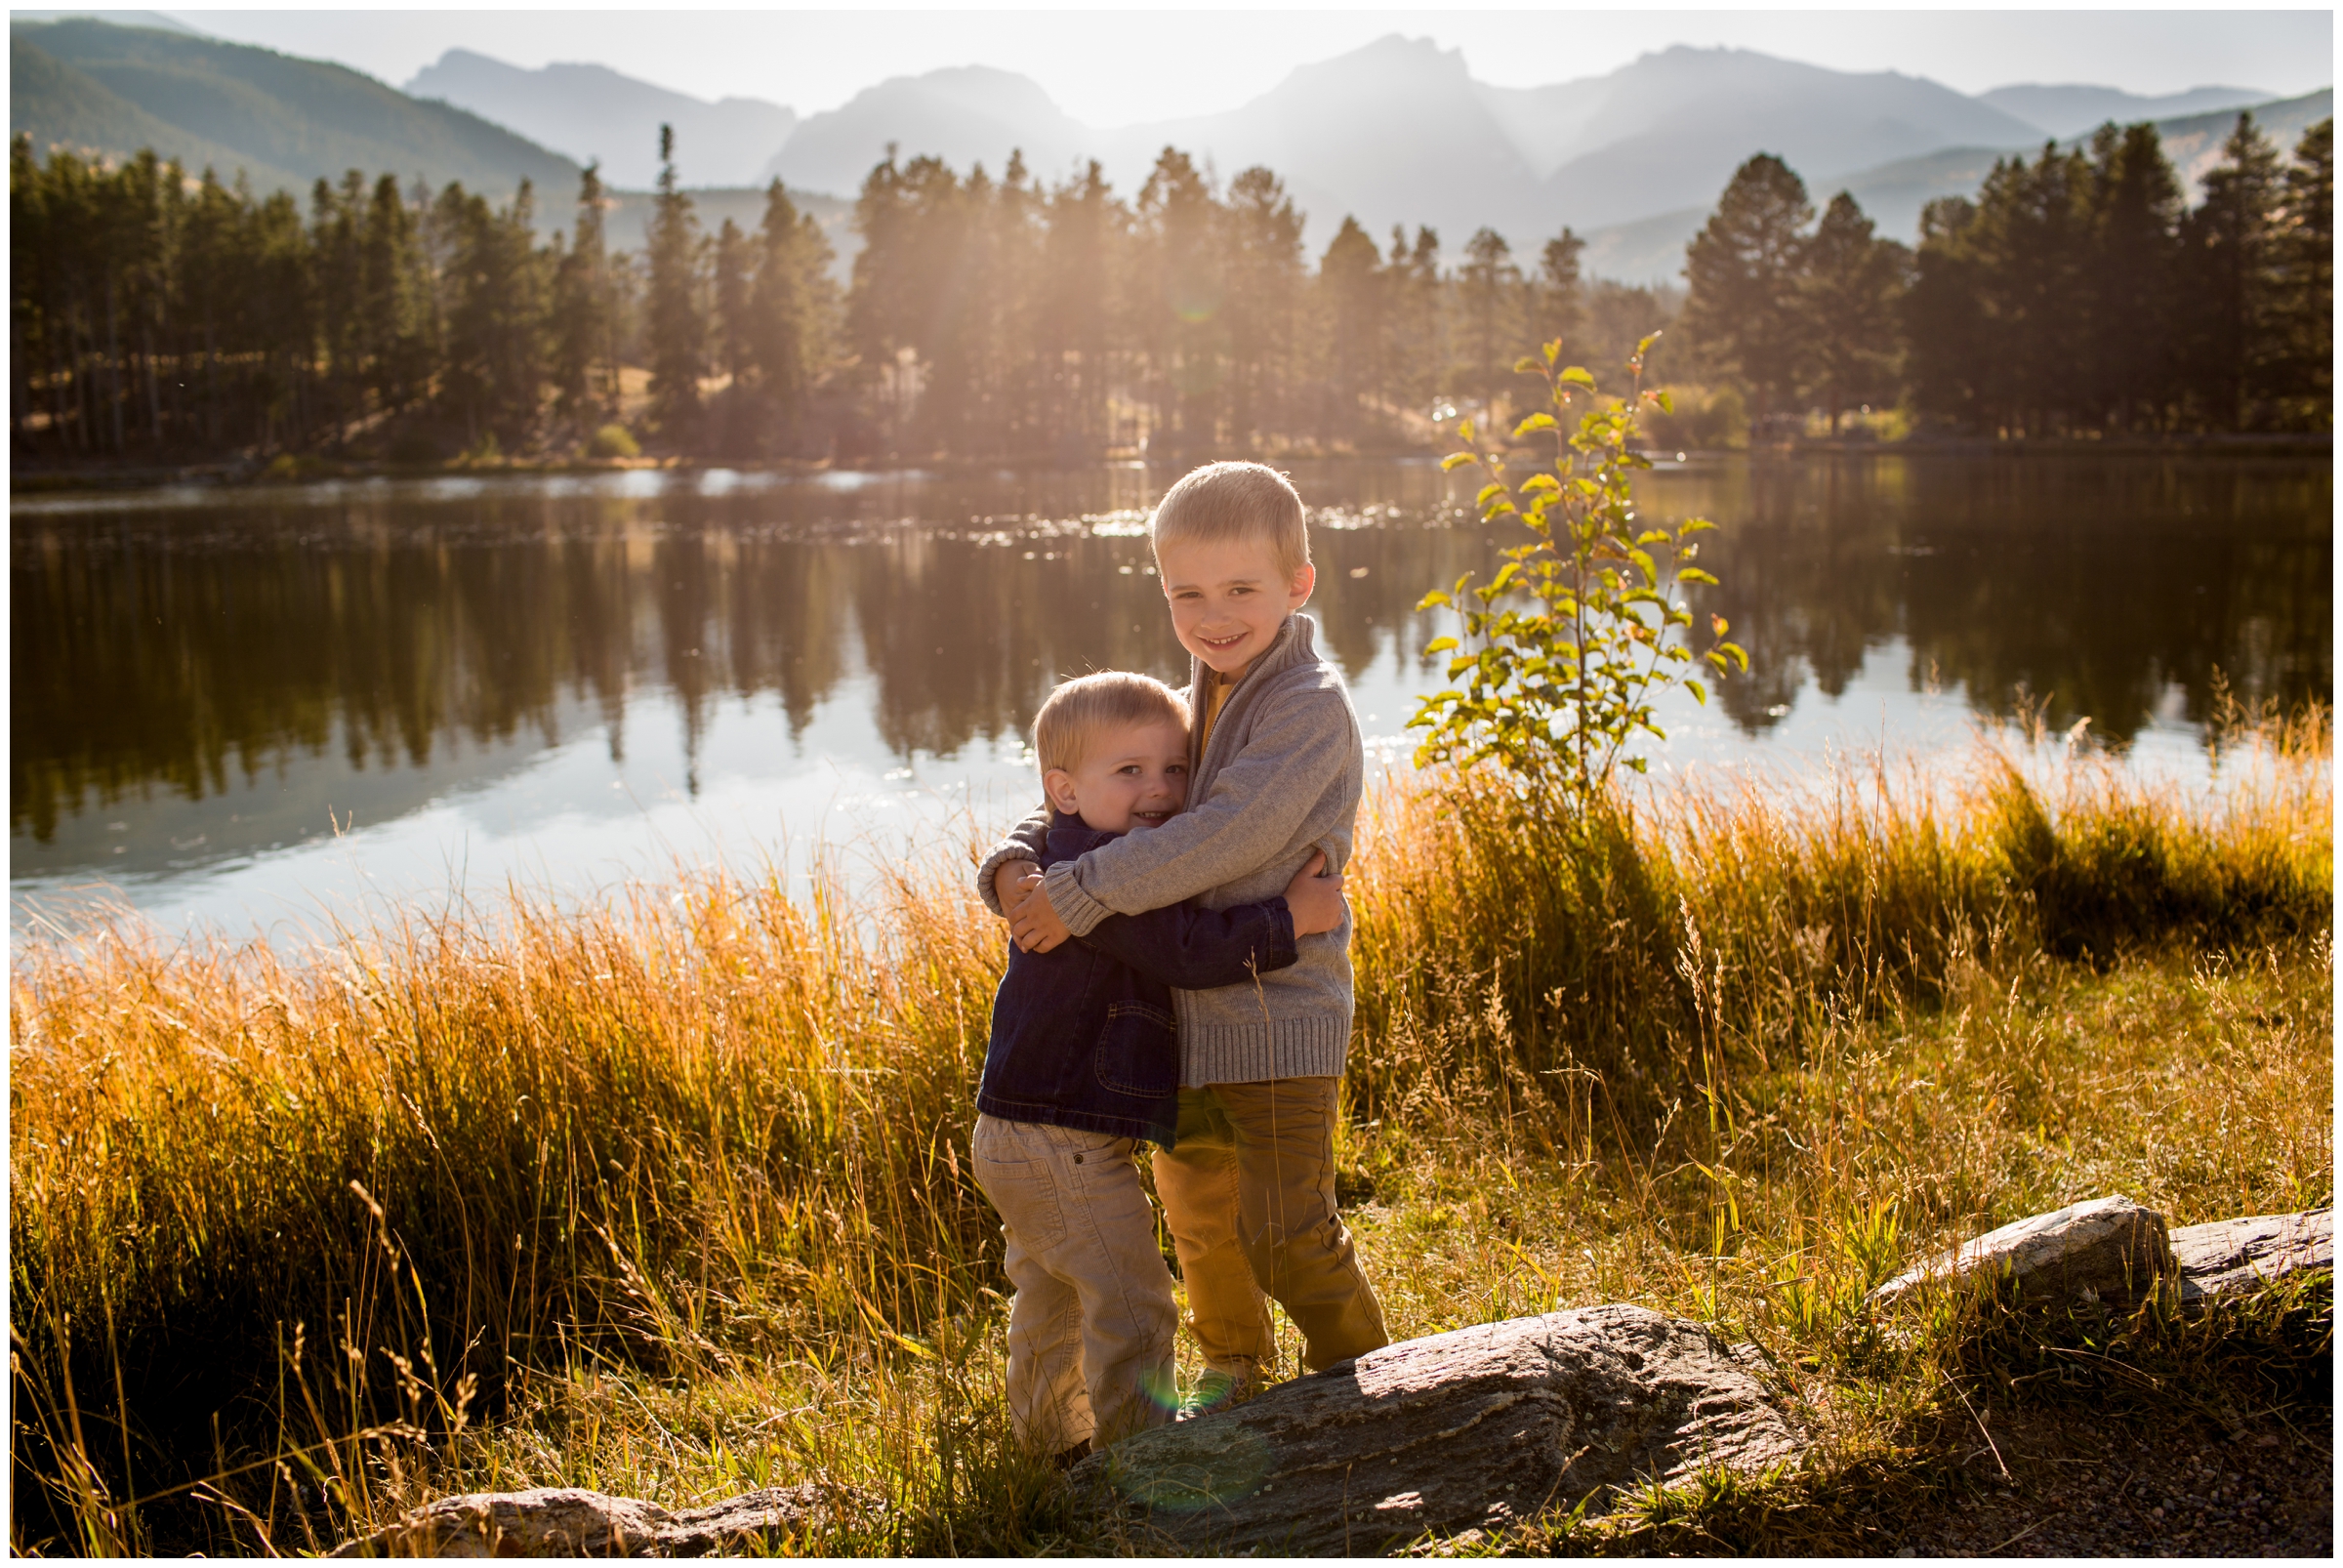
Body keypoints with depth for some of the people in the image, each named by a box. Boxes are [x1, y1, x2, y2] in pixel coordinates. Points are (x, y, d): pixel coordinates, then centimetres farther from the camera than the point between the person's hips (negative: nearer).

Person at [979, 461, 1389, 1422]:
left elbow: (1227, 836, -28)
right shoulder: (1185, 710, 10)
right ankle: (1234, 1371, 43)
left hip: (1279, 1020, -8)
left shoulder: (1309, 708, -17)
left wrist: (1082, 892, -28)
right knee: (1196, 1203, 21)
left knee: (1284, 1228, -3)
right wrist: (1017, 864, -11)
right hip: (1188, 1012, 8)